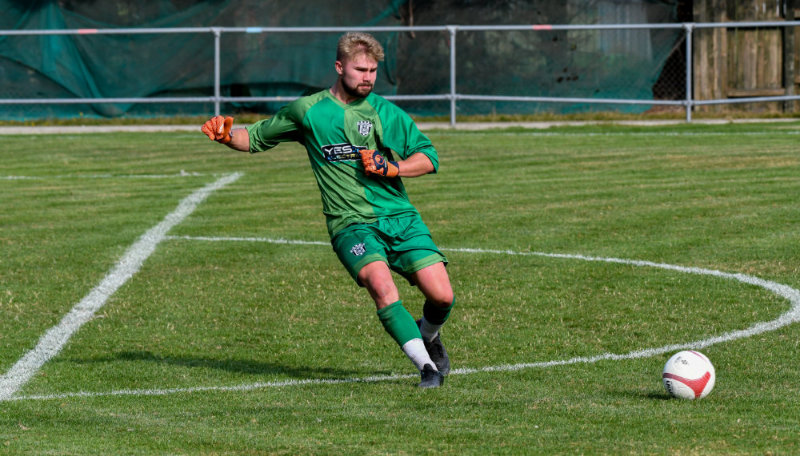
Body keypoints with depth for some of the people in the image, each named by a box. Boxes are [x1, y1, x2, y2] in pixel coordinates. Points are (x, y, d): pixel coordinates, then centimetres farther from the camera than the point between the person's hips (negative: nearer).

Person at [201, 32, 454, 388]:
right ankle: (426, 367, -26)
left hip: (400, 217, 2)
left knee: (442, 296, -9)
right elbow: (255, 138, 18)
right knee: (380, 283, -31)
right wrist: (226, 135, -3)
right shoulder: (307, 111, 7)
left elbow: (429, 157, 11)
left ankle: (427, 335, 28)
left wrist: (393, 168, -7)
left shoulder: (386, 112, 8)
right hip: (351, 223, -2)